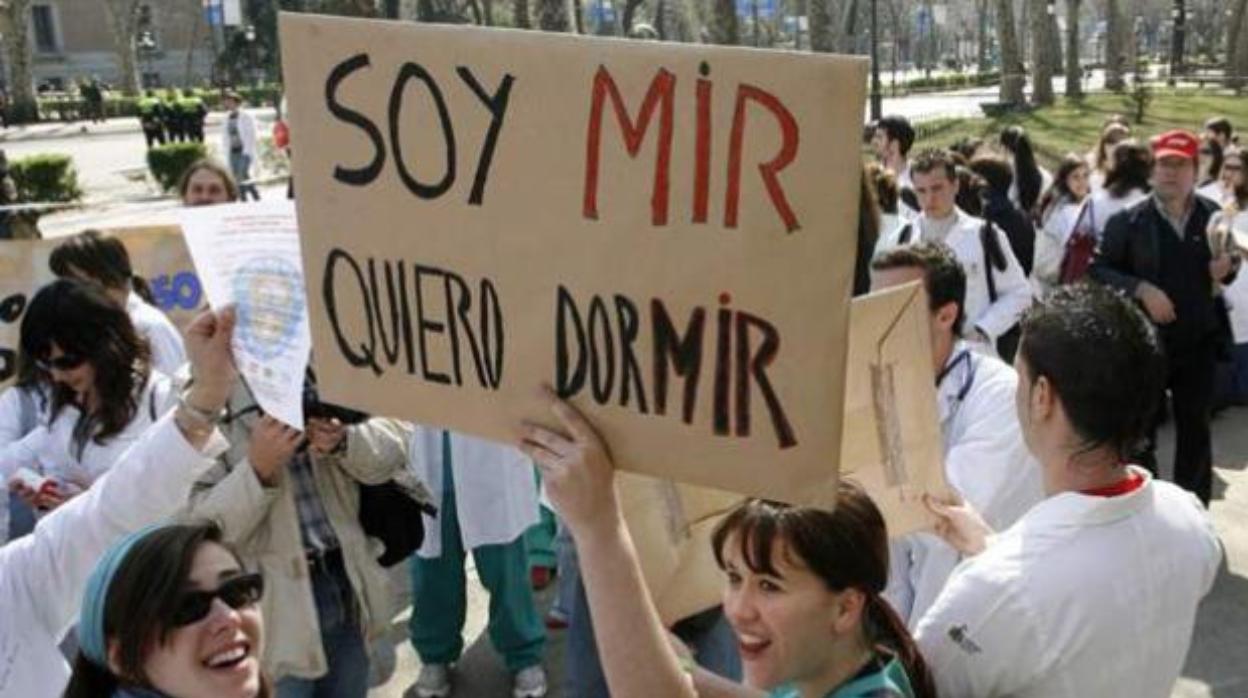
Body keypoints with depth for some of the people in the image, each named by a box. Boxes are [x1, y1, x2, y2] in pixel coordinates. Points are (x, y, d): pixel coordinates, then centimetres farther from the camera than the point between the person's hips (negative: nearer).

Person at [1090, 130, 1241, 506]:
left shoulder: (1212, 215, 1)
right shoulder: (1128, 220, -8)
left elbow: (1228, 261, 14)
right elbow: (1098, 268, -8)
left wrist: (1227, 266, -10)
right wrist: (1141, 289, -20)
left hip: (1198, 341, 3)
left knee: (1196, 430, 15)